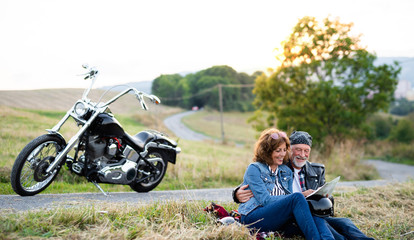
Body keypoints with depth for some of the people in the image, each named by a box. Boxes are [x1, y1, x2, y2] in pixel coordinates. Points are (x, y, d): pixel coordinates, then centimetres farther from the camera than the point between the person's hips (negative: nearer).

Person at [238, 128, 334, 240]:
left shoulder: (287, 171, 20)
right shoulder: (254, 169, -1)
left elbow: (290, 196, 9)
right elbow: (265, 200, -12)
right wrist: (302, 196, -18)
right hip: (253, 218, -6)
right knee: (297, 198, -28)